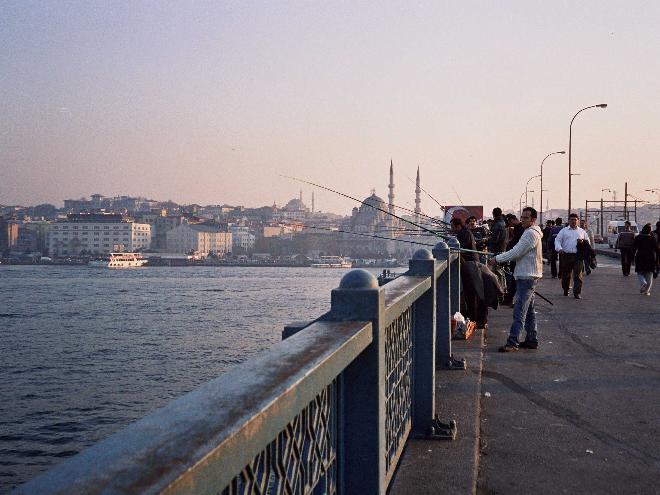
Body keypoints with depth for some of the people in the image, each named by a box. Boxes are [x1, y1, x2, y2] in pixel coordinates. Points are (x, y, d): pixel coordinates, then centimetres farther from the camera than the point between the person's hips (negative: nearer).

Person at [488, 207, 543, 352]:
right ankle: (532, 340, 22)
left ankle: (512, 342, -13)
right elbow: (519, 252, 21)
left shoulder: (531, 233, -15)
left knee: (519, 311, -12)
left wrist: (497, 259, -11)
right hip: (527, 276, 11)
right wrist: (501, 258, 9)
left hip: (527, 276, -11)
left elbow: (516, 252, -19)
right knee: (529, 310, 15)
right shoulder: (531, 232, 19)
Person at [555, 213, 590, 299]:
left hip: (578, 256, 0)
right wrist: (559, 248, -18)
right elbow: (557, 240, 1)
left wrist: (583, 240, -2)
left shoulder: (582, 231, 16)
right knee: (566, 275, 8)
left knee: (578, 275, -9)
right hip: (566, 255, 0)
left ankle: (577, 292, -8)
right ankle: (565, 290, 27)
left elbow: (588, 241, 21)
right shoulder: (564, 231, 10)